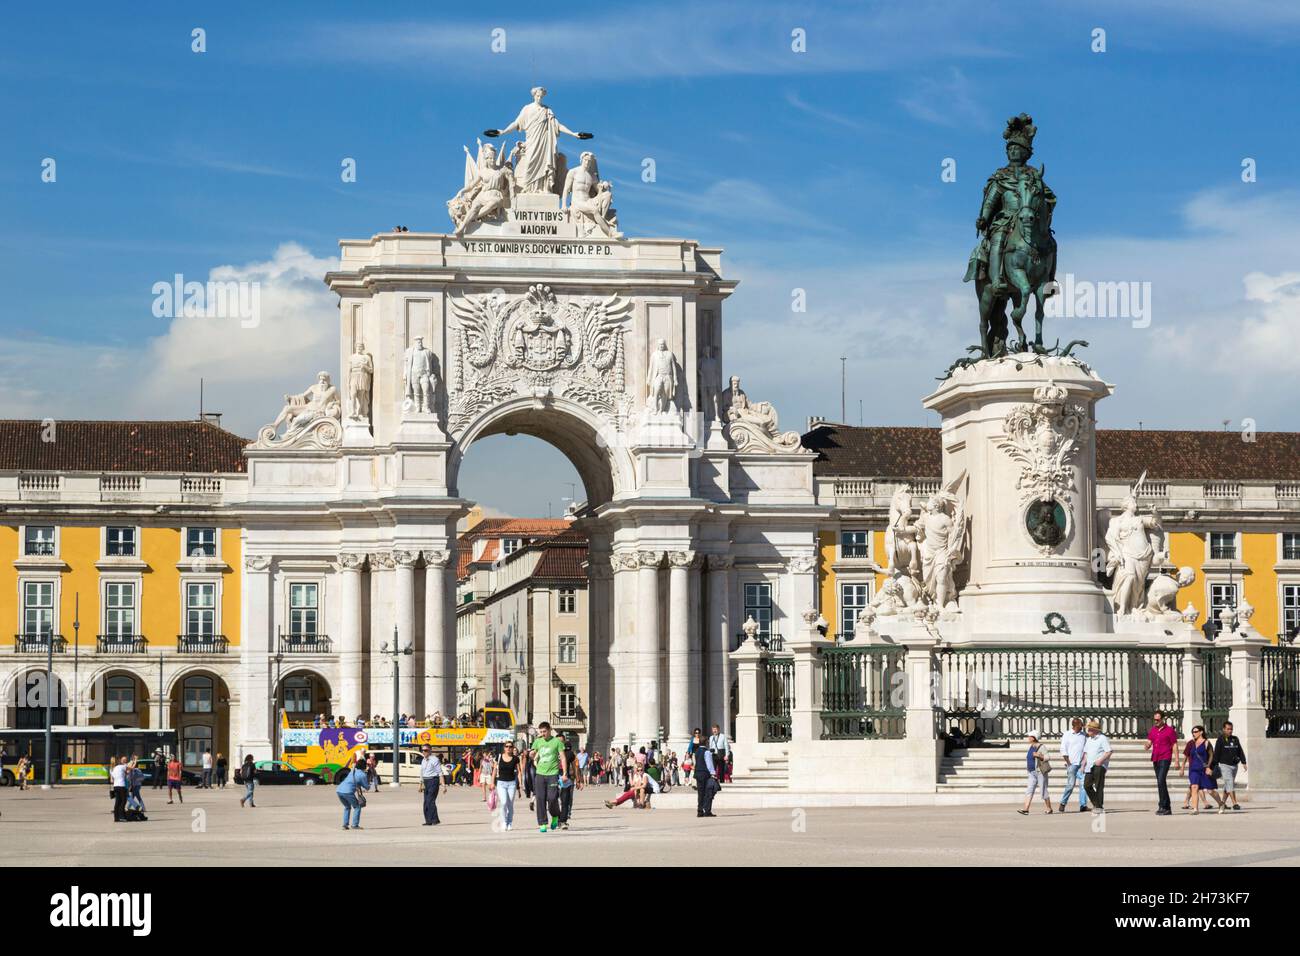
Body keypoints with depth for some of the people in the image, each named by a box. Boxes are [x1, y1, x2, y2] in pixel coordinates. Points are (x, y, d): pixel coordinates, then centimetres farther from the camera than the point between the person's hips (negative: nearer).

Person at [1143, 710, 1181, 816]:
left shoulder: (1169, 730, -4)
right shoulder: (1152, 730, 13)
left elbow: (1175, 746, -2)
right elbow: (1149, 743, 11)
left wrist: (1177, 761, -6)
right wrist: (1146, 746, -15)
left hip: (1165, 759, -7)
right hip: (1155, 759, 7)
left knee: (1161, 781, -20)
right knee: (1161, 783, 9)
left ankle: (1162, 806, -20)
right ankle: (1167, 809, 14)